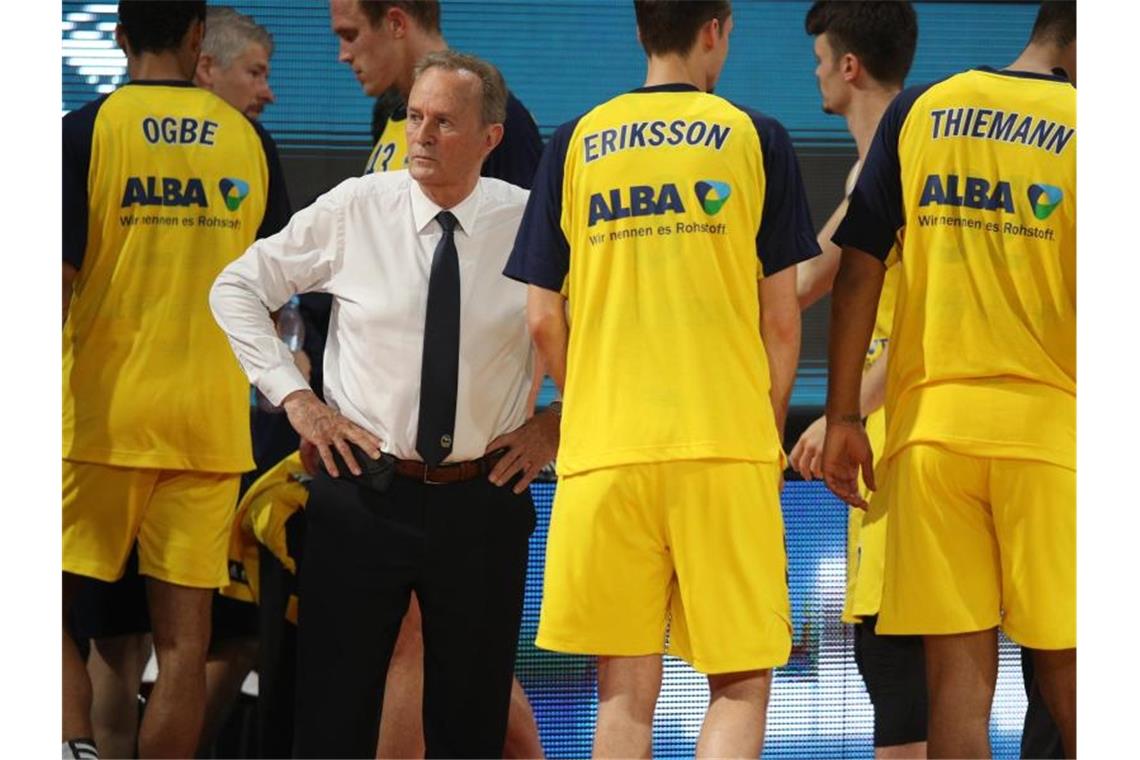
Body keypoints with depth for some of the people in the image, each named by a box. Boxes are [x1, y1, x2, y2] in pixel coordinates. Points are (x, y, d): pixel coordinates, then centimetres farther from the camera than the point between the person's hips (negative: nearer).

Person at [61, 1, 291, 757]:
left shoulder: (86, 131, -5)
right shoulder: (250, 141, 5)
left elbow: (57, 277, -10)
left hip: (100, 414, -2)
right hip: (209, 421, 2)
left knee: (52, 603, 6)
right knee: (184, 634, 4)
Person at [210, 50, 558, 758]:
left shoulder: (533, 223, -3)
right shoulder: (354, 209, -3)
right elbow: (238, 287, 8)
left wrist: (559, 422, 2)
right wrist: (293, 396, -1)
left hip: (483, 501, 0)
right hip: (363, 492, 0)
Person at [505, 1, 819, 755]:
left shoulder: (575, 145, 8)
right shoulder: (755, 138, 3)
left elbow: (543, 320, 6)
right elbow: (782, 320, 3)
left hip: (603, 454, 2)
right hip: (729, 448, -2)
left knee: (626, 693, 6)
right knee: (741, 686, 3)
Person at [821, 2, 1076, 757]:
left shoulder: (921, 110, 6)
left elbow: (859, 269, 4)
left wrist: (843, 416, 8)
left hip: (931, 419, 3)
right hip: (1047, 421, -2)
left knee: (959, 670, 2)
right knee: (1067, 675, 4)